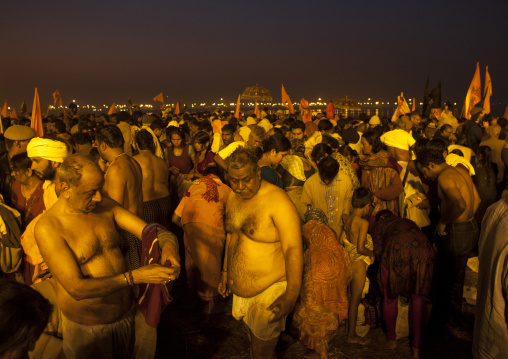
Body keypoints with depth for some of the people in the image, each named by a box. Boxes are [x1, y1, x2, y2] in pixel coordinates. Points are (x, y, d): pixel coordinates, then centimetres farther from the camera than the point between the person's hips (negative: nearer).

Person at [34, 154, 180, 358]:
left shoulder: (106, 207, -5)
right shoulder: (48, 227, -22)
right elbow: (76, 289, -28)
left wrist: (168, 245, -31)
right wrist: (134, 277, -34)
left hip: (127, 314, 5)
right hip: (86, 327, -5)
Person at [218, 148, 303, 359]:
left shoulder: (277, 201, -22)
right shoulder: (233, 197, 2)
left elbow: (293, 249, -25)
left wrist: (292, 294, -29)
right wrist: (225, 272, 21)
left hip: (270, 290, -7)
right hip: (240, 289, 7)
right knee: (253, 336, 23)